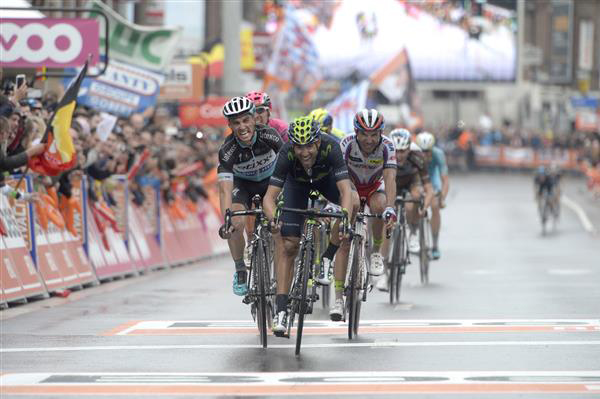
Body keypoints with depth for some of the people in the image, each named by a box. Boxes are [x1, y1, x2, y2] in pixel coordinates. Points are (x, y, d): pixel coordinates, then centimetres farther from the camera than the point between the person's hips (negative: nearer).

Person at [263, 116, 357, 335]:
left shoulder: (330, 147, -40)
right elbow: (270, 196, -38)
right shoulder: (287, 154, -37)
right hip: (297, 183, -1)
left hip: (326, 177, 1)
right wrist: (273, 219, -58)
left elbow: (345, 190, -45)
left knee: (354, 202, -29)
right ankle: (281, 309, -8)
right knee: (287, 245, -12)